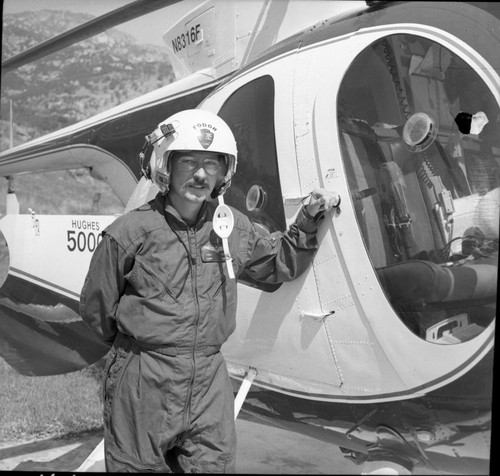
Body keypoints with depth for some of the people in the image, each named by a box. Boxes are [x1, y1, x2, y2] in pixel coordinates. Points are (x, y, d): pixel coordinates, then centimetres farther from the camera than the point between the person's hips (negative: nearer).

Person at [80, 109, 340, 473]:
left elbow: (281, 264, 20)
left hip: (210, 378, 4)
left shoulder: (235, 228, 4)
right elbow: (97, 307, 0)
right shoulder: (131, 232, -10)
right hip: (144, 381, -3)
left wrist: (308, 220, 11)